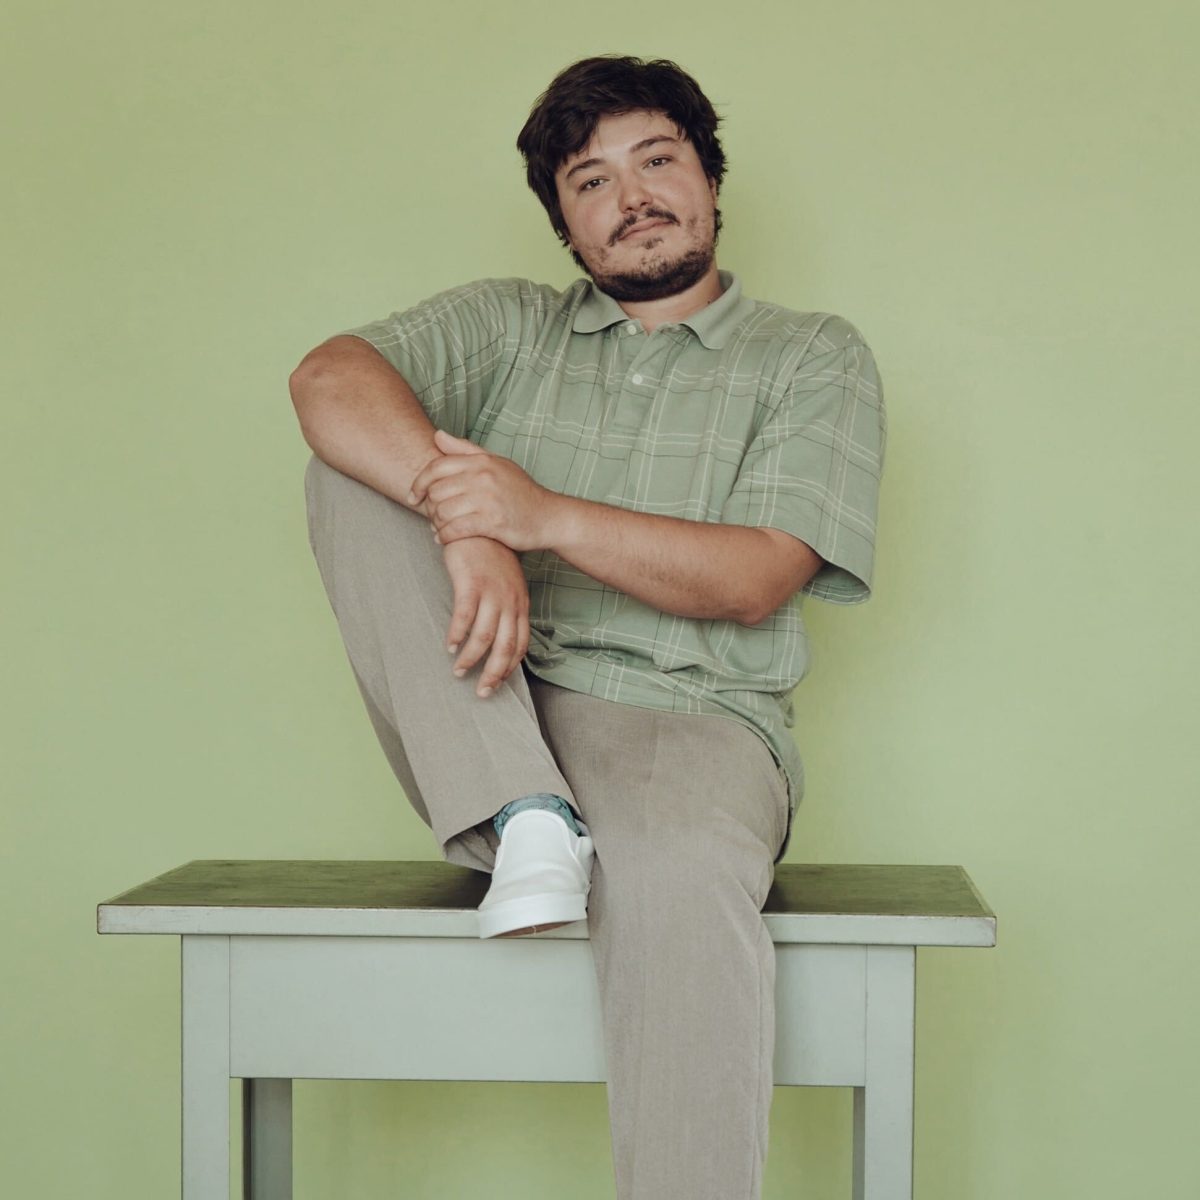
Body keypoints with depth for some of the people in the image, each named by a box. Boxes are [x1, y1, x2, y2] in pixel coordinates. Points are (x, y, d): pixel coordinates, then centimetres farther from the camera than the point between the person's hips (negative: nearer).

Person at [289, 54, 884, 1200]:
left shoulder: (815, 358, 11)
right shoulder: (508, 325, 17)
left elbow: (753, 580, -4)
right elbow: (329, 376, -5)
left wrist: (549, 517, -19)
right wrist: (465, 525, -24)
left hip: (685, 722, -3)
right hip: (480, 733, 3)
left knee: (680, 877, -39)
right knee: (363, 466, -15)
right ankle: (524, 818, -25)